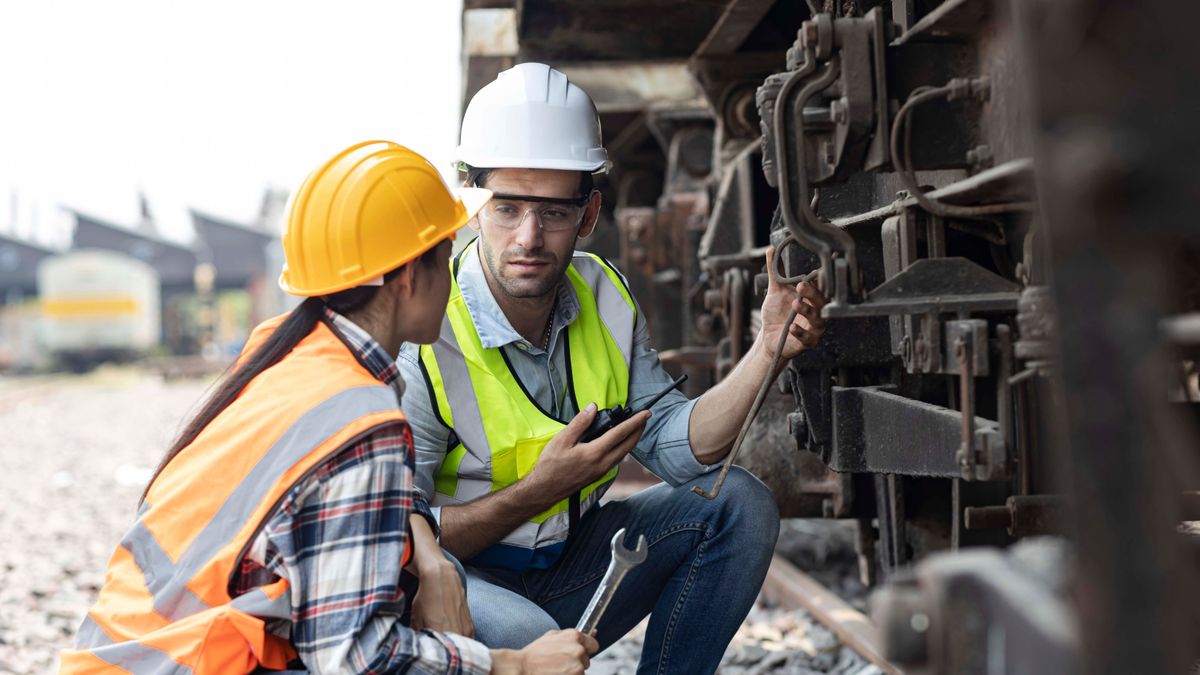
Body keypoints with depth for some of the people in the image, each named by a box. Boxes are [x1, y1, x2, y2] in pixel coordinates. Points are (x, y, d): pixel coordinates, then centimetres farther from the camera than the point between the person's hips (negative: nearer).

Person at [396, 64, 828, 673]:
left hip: (566, 567, 7)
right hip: (460, 580, -6)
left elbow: (676, 445, -3)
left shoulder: (602, 294, -2)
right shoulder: (419, 338, -23)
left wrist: (768, 349, -15)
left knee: (738, 504, -6)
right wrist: (540, 490, -26)